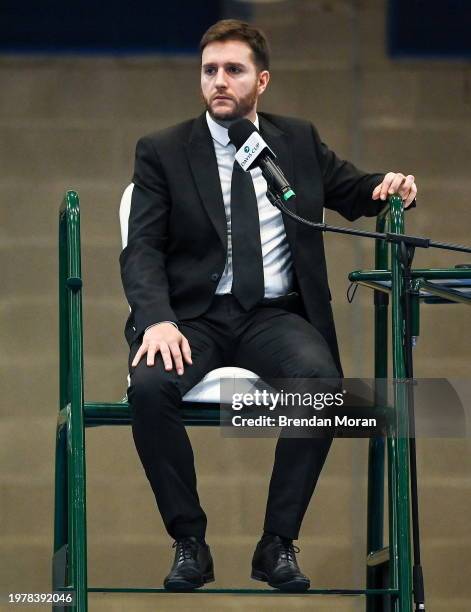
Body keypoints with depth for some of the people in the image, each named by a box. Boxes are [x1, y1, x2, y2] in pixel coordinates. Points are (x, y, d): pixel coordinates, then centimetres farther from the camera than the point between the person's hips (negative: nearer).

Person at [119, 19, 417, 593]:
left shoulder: (300, 141, 14)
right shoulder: (161, 152, 7)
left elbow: (353, 193, 26)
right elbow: (142, 249, -1)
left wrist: (388, 185, 0)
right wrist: (158, 320, -20)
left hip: (274, 316, 1)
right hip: (194, 314, -1)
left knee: (320, 381, -33)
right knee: (151, 385, -34)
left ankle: (278, 543, -20)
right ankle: (189, 541, -17)